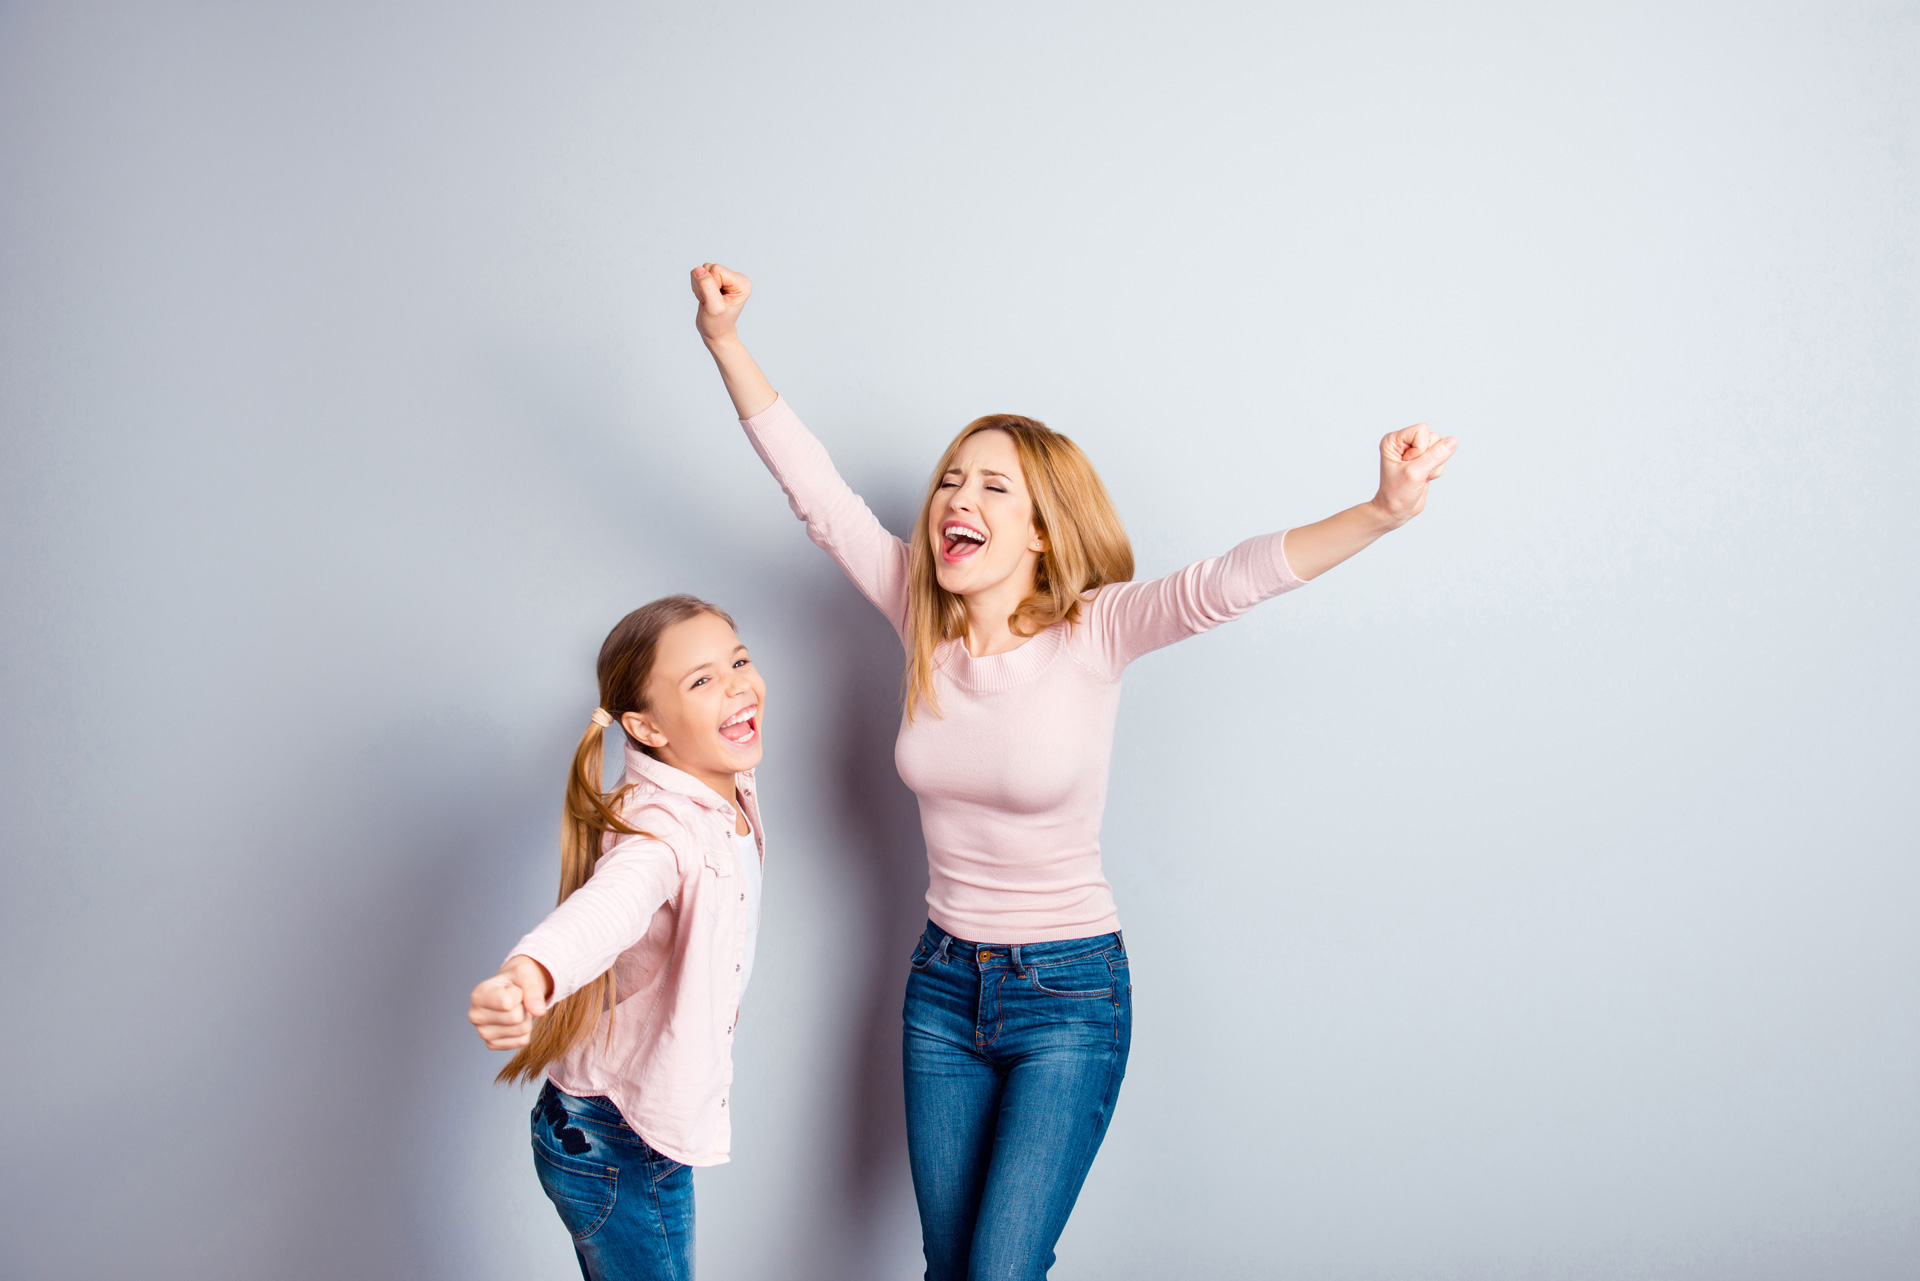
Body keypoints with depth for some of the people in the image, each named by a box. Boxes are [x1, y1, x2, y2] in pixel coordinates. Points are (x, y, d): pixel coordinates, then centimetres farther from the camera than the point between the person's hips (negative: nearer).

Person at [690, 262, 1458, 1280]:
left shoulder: (1092, 632, -15)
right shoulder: (922, 618, -4)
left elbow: (1228, 581, -30)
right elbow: (813, 489, -5)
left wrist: (1382, 512, -46)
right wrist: (724, 341, -11)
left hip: (1069, 993, -4)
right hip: (942, 981, 4)